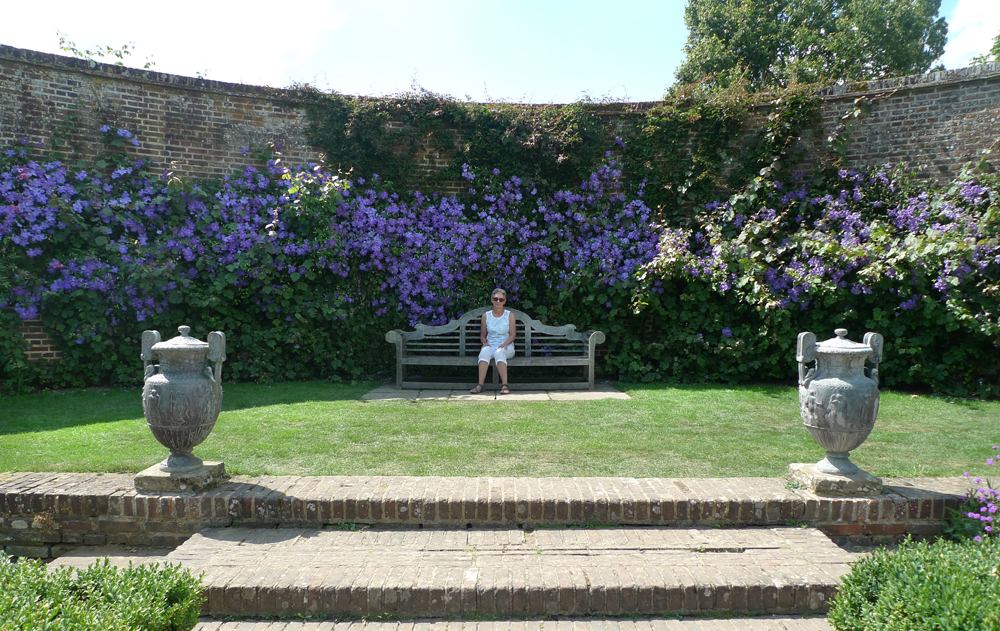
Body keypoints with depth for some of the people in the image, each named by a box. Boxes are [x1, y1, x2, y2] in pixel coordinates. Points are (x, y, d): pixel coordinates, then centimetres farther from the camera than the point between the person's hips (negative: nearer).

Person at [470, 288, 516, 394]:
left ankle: (505, 385, -41)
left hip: (506, 347, -1)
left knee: (499, 352, -38)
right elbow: (482, 335, 15)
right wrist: (485, 342, -7)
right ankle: (480, 385, -40)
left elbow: (513, 335, 3)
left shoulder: (510, 315, 7)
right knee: (485, 351, -36)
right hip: (491, 346, 1)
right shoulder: (486, 316, 12)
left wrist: (505, 344, -15)